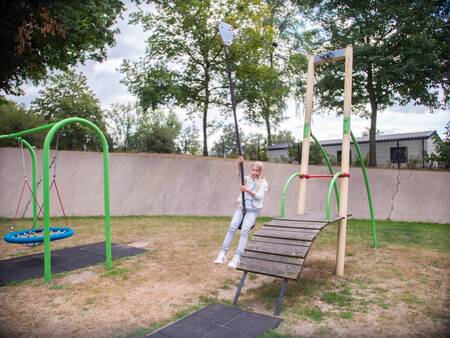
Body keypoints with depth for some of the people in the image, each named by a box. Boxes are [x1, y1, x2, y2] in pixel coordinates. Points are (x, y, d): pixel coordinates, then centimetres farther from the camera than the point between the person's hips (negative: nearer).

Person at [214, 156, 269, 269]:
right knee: (232, 227, -18)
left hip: (253, 210, -3)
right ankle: (223, 254, -18)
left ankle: (237, 257, -25)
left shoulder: (263, 183, 1)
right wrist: (239, 165, -28)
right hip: (242, 207, 3)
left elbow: (259, 196, -13)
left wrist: (248, 191, -30)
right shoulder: (247, 179, 11)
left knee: (244, 230, -23)